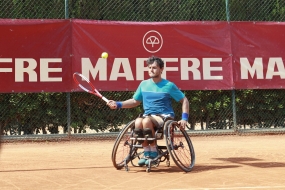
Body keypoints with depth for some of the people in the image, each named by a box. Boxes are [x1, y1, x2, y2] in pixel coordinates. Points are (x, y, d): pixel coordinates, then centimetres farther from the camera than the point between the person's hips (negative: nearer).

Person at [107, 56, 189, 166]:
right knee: (138, 122, -33)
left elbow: (184, 100, 4)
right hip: (148, 115, 4)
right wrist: (118, 104, 6)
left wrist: (184, 118, -8)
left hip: (164, 116, -3)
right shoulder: (144, 84, 10)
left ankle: (154, 153, -20)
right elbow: (135, 101, 19)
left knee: (146, 121, -36)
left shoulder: (169, 85, -1)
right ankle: (146, 153, -16)